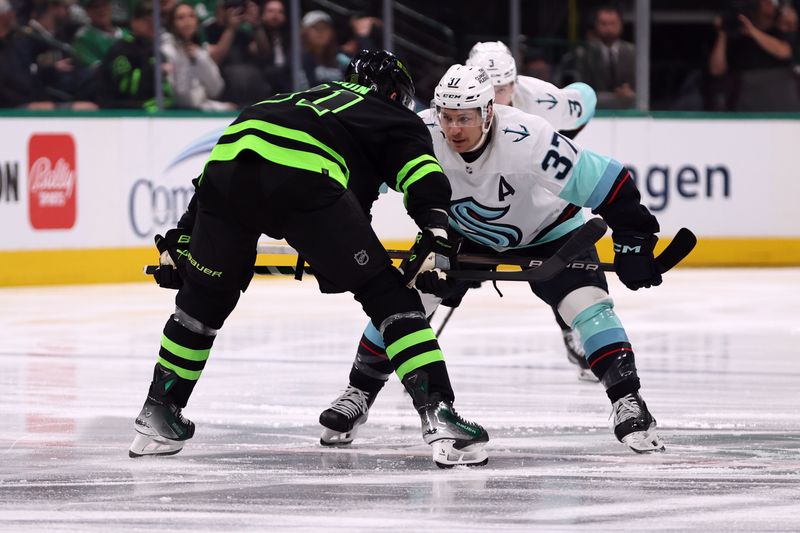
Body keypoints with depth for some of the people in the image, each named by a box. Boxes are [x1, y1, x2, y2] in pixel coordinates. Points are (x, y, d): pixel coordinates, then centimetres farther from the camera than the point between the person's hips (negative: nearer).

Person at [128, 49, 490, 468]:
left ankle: (157, 417, 33)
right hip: (303, 179, -5)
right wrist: (436, 237, -6)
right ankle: (439, 417, -6)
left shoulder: (302, 99, 44)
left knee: (206, 296, 26)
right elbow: (425, 177, 6)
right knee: (386, 293, 4)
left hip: (227, 157, 5)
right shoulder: (397, 120, 29)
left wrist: (181, 237, 43)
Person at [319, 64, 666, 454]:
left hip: (546, 229, -3)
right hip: (461, 229, 3)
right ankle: (359, 394, 9)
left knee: (586, 300, -21)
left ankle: (627, 403, -14)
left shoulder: (529, 140, -39)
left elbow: (609, 182, -32)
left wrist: (633, 240, -32)